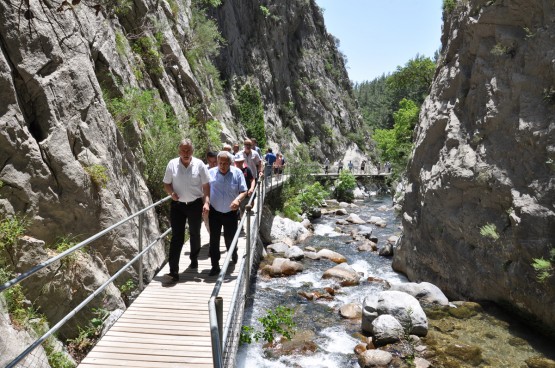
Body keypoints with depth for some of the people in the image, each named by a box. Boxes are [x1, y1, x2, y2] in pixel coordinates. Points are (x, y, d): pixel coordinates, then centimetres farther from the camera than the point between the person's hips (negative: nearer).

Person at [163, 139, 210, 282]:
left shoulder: (199, 164, -5)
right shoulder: (172, 164, -3)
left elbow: (206, 185, -3)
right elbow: (166, 184, 6)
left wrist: (207, 202, -14)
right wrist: (171, 193, -15)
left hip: (195, 205, 0)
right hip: (177, 205, 0)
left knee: (194, 234, 17)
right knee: (176, 237, -5)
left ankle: (194, 260, 40)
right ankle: (174, 271, -7)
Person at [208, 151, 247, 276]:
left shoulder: (237, 173, -8)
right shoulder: (210, 173, -5)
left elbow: (244, 191, -9)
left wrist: (238, 199, -28)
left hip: (231, 212, 0)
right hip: (214, 212, 1)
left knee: (230, 238, 13)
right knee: (214, 239, 1)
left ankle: (233, 255, 44)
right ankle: (215, 266, 11)